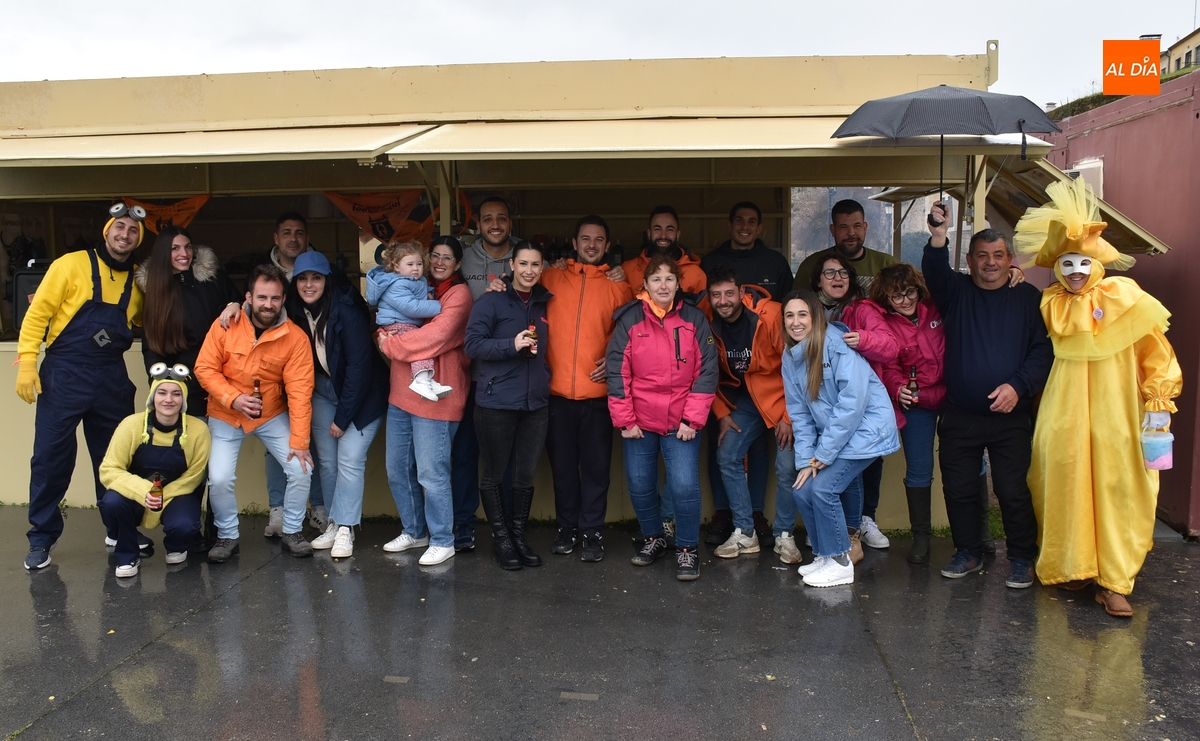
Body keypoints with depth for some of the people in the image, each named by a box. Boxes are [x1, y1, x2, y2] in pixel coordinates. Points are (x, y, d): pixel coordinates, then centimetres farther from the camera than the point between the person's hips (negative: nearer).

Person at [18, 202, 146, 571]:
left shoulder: (137, 280, 8)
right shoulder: (72, 264, -5)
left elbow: (143, 320, 23)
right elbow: (38, 313, -6)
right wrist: (26, 363, -13)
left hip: (112, 377, 4)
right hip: (65, 373, -4)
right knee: (50, 455, 0)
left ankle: (119, 529, 26)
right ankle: (42, 537, 13)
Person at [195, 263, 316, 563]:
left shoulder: (295, 337, -17)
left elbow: (299, 392, -18)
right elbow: (205, 369, -10)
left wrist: (299, 441, -19)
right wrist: (233, 398, -26)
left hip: (272, 415, 0)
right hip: (226, 415, 0)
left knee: (301, 469, -11)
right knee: (219, 479, -12)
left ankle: (292, 532, 13)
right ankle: (227, 536, 15)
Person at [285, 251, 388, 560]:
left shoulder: (347, 311, -22)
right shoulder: (295, 311, -5)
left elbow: (359, 364, -22)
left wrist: (343, 416, -19)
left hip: (362, 394, -5)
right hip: (323, 391, 6)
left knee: (350, 459, -10)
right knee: (327, 461, 4)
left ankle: (345, 530, -2)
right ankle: (335, 523, 14)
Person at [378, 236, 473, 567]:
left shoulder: (458, 293, -5)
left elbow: (436, 336, -19)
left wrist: (391, 344, -11)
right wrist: (386, 334, -4)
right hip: (401, 392, 8)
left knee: (431, 473, -4)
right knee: (397, 469, 13)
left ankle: (442, 541, 10)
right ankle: (414, 531, 29)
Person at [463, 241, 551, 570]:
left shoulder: (543, 304, 12)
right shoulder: (491, 301, -5)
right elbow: (472, 344, -11)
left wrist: (547, 379, 8)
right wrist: (512, 345, -22)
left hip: (536, 403, 5)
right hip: (496, 403, -4)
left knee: (525, 476, 10)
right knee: (493, 475, 6)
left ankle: (519, 535, 25)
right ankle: (500, 538, 21)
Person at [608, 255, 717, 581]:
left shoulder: (694, 319, 0)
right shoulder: (629, 319, -1)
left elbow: (706, 371, -2)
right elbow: (617, 372, -1)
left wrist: (692, 420, -7)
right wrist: (625, 420, -4)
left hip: (681, 423, -1)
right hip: (640, 422, 1)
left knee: (684, 486, -10)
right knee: (640, 486, 9)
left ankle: (687, 549, 11)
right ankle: (654, 538, 34)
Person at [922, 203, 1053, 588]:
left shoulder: (1027, 298, 4)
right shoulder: (957, 292, 5)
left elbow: (1043, 351, -1)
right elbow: (934, 272, -17)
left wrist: (1018, 386, -16)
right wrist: (938, 236, -35)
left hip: (1010, 417, -2)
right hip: (959, 417, 2)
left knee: (1013, 491, 0)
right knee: (958, 490, 9)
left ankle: (1022, 559, 17)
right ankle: (968, 553, 26)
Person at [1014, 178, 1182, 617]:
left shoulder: (1125, 296, -1)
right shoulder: (1051, 303, 5)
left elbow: (1156, 351, -1)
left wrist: (1158, 402, -4)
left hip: (1115, 409, -2)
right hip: (1065, 408, 2)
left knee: (1117, 488, -2)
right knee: (1066, 483, 3)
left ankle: (1114, 582, 2)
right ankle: (1070, 566, 16)